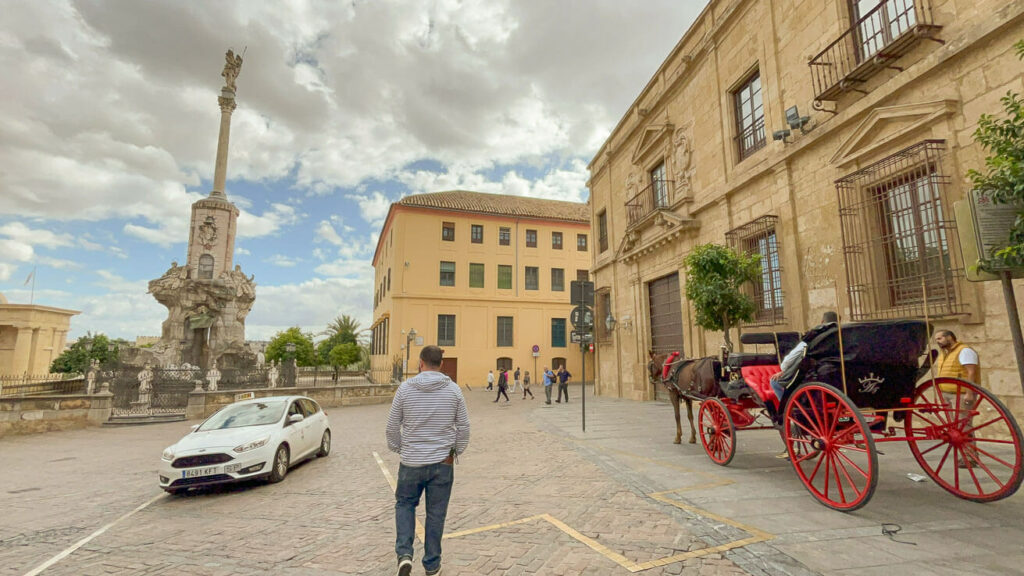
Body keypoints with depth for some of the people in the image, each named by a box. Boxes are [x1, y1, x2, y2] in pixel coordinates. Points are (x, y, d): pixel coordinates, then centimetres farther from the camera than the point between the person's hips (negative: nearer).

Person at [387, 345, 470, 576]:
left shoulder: (405, 388, -8)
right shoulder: (454, 389, -6)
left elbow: (392, 427, -1)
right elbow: (463, 427, -1)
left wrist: (397, 449, 15)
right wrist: (457, 450, 14)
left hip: (411, 462, 0)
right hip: (442, 462, 1)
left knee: (404, 504, 22)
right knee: (436, 514, 14)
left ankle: (404, 554, 8)